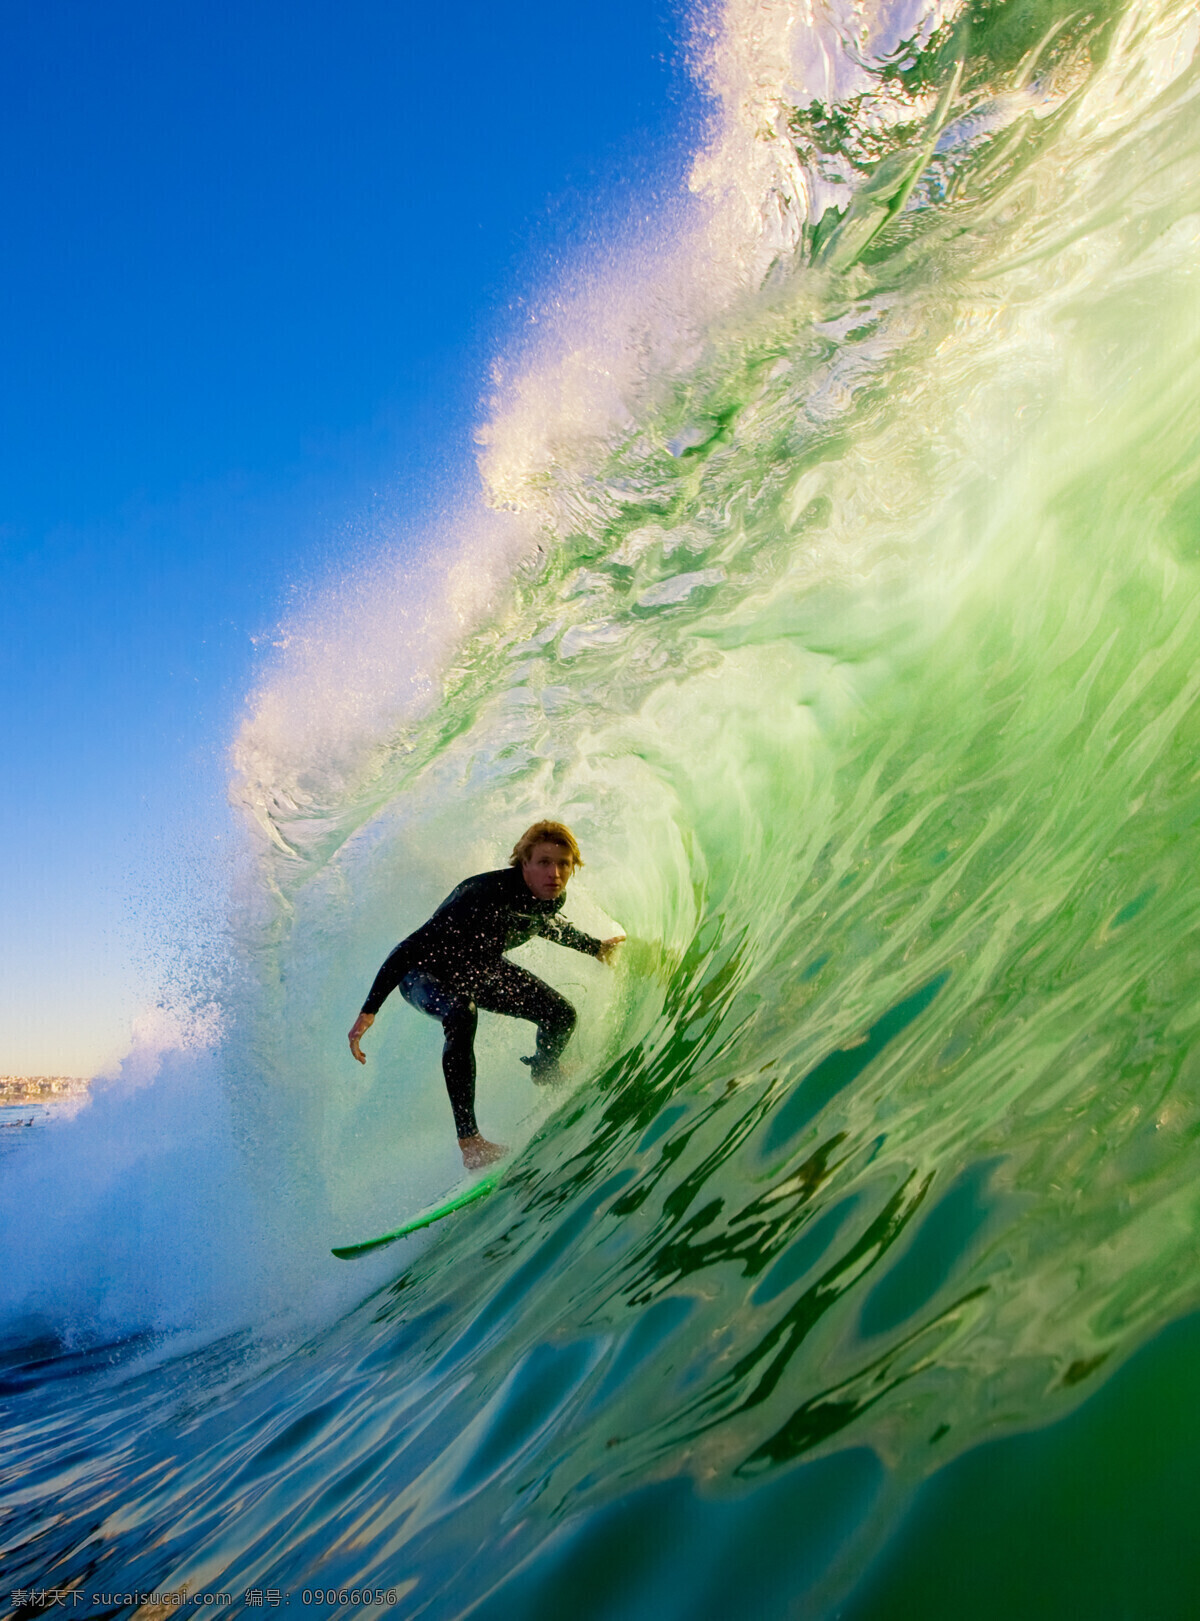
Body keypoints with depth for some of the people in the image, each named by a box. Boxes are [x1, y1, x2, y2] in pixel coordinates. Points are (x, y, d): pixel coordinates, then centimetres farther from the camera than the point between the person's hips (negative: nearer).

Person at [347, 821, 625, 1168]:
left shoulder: (551, 896, -16)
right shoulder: (484, 895, -39)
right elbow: (411, 948, -38)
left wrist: (595, 947, 20)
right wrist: (368, 1011, -41)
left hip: (481, 968, 7)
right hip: (425, 973, -7)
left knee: (562, 1015, 1)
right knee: (461, 1014, -39)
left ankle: (545, 1073, 38)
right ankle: (469, 1140, -32)